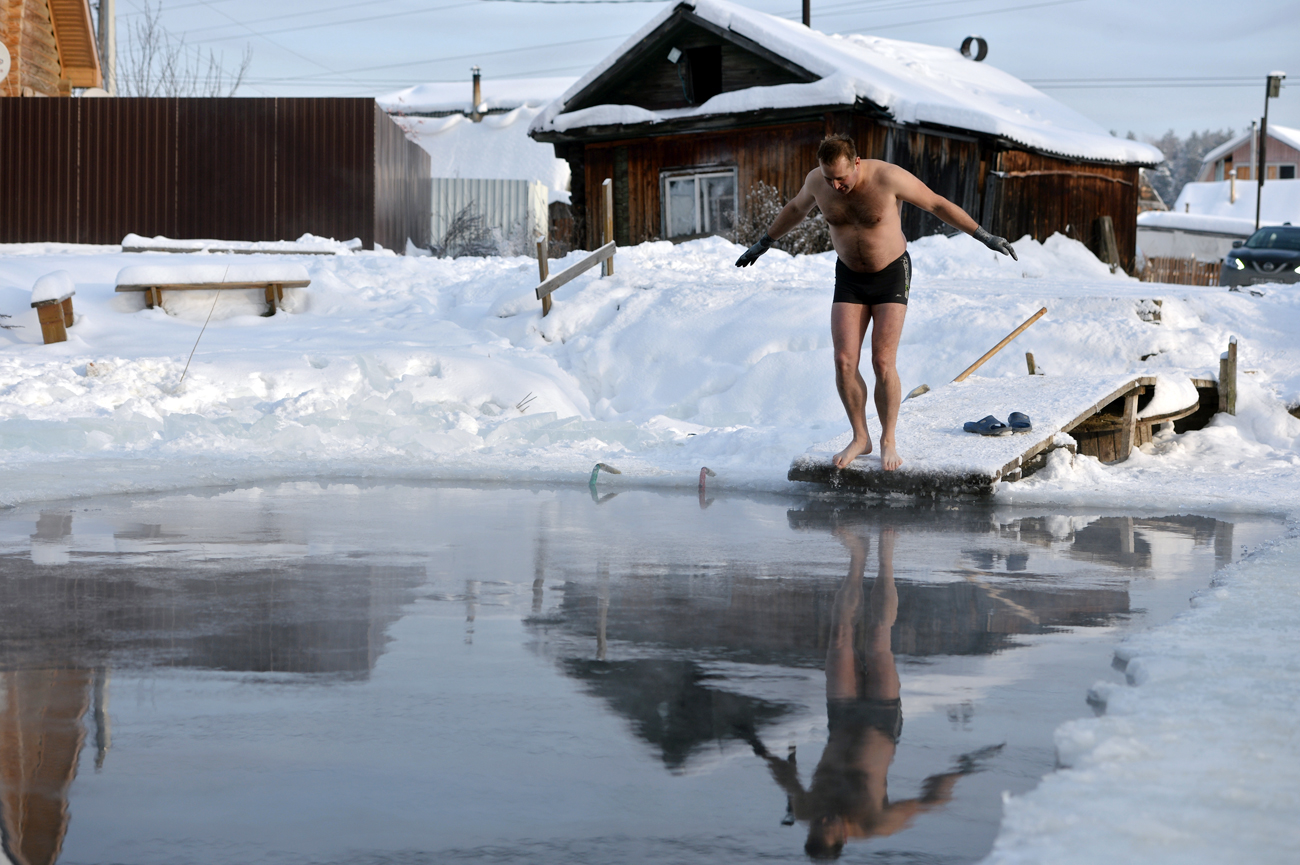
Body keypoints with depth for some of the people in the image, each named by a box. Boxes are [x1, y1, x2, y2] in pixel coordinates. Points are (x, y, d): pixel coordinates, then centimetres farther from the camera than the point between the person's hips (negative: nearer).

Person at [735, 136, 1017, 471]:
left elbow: (937, 204, -12)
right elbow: (797, 208, 12)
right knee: (844, 362, -8)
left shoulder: (888, 178, -24)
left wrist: (984, 236, -9)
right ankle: (860, 438, 9)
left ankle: (888, 440, 6)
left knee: (883, 363, -12)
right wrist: (765, 242, 23)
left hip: (892, 274, -3)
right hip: (849, 279, 4)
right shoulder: (817, 181, -11)